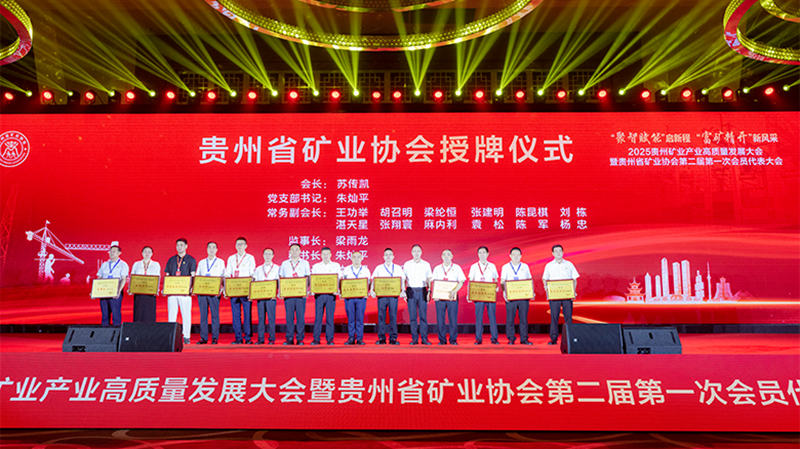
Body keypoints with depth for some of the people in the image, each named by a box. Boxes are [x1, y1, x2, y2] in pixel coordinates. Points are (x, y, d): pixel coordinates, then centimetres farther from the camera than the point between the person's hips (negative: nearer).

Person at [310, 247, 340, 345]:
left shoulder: (336, 265, 10)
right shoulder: (316, 266, 12)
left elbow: (338, 279, 4)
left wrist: (337, 290, -13)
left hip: (331, 294, -1)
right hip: (319, 294, 1)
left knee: (330, 317, -1)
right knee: (318, 316, 0)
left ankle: (330, 339, 6)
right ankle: (316, 339, 6)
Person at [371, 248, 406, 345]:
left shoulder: (398, 268, 12)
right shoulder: (378, 268, 12)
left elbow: (402, 280, 6)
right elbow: (373, 280, 7)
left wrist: (403, 291, -11)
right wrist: (372, 290, -9)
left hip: (394, 294, 0)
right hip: (381, 294, 0)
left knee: (393, 316, -2)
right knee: (381, 316, -1)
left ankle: (393, 338, 3)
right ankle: (381, 338, 5)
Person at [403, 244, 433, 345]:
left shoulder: (426, 264, 8)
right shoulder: (407, 264, 8)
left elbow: (429, 279, 10)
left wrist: (429, 292, 0)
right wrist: (404, 292, 1)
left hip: (422, 291, 0)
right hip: (411, 291, 0)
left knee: (423, 315, -3)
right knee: (412, 316, 1)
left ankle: (424, 338, 2)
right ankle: (414, 338, 6)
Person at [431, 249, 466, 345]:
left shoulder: (457, 268, 6)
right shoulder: (437, 268, 12)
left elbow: (461, 281, -3)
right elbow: (434, 282, 8)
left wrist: (455, 290, -20)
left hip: (452, 297, -1)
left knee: (453, 318, -3)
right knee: (440, 319, 0)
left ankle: (453, 339, 8)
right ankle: (442, 339, 10)